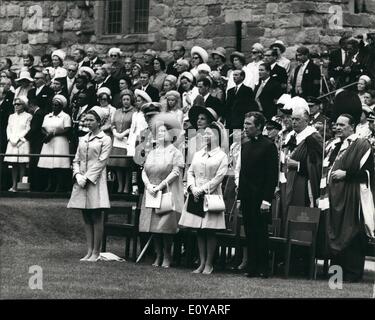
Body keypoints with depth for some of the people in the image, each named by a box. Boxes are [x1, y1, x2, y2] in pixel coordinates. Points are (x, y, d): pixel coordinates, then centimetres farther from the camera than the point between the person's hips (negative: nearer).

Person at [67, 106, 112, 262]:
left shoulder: (105, 140, -1)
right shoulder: (83, 140, 16)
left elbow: (101, 162, -9)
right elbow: (76, 160, 14)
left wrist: (87, 178, -14)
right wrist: (78, 175, -5)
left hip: (95, 181, -6)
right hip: (81, 180, 6)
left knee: (96, 218, -4)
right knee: (86, 218, 5)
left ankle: (96, 252, -2)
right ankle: (89, 251, 7)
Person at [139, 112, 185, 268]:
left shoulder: (175, 153, 1)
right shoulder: (152, 153, 17)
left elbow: (176, 172, -9)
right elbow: (144, 172, 12)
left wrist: (160, 186, -15)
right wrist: (149, 185, -7)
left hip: (168, 194, -5)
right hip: (151, 195, 5)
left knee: (166, 226, -10)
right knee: (154, 226, 2)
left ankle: (167, 257, -3)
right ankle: (158, 255, 9)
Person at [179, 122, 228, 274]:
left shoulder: (221, 156, 0)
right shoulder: (197, 154, 16)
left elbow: (219, 177, -8)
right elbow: (190, 172, 13)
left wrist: (202, 189, -13)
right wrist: (192, 188, -6)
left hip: (211, 195, -5)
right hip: (196, 195, 5)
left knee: (210, 232, -4)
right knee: (199, 232, 4)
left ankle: (209, 264, 1)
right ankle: (201, 263, 7)